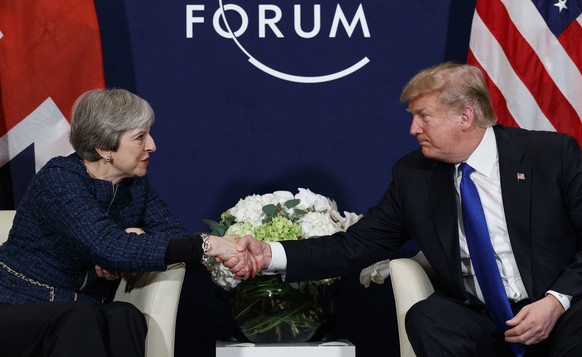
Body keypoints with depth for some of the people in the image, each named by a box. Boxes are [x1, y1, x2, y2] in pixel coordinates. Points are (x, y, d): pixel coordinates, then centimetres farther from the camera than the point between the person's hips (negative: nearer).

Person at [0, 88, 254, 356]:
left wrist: (136, 241, -25)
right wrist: (207, 245, -34)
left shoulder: (135, 184, 5)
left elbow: (176, 235, -3)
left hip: (87, 316, 6)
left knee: (124, 318, -28)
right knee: (79, 319, -37)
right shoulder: (58, 180, -18)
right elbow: (111, 249, -32)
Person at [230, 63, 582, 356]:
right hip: (478, 323, 3)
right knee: (427, 317, -29)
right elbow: (356, 245, 2)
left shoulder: (554, 153, -4)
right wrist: (270, 254, -11)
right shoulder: (413, 175, 4)